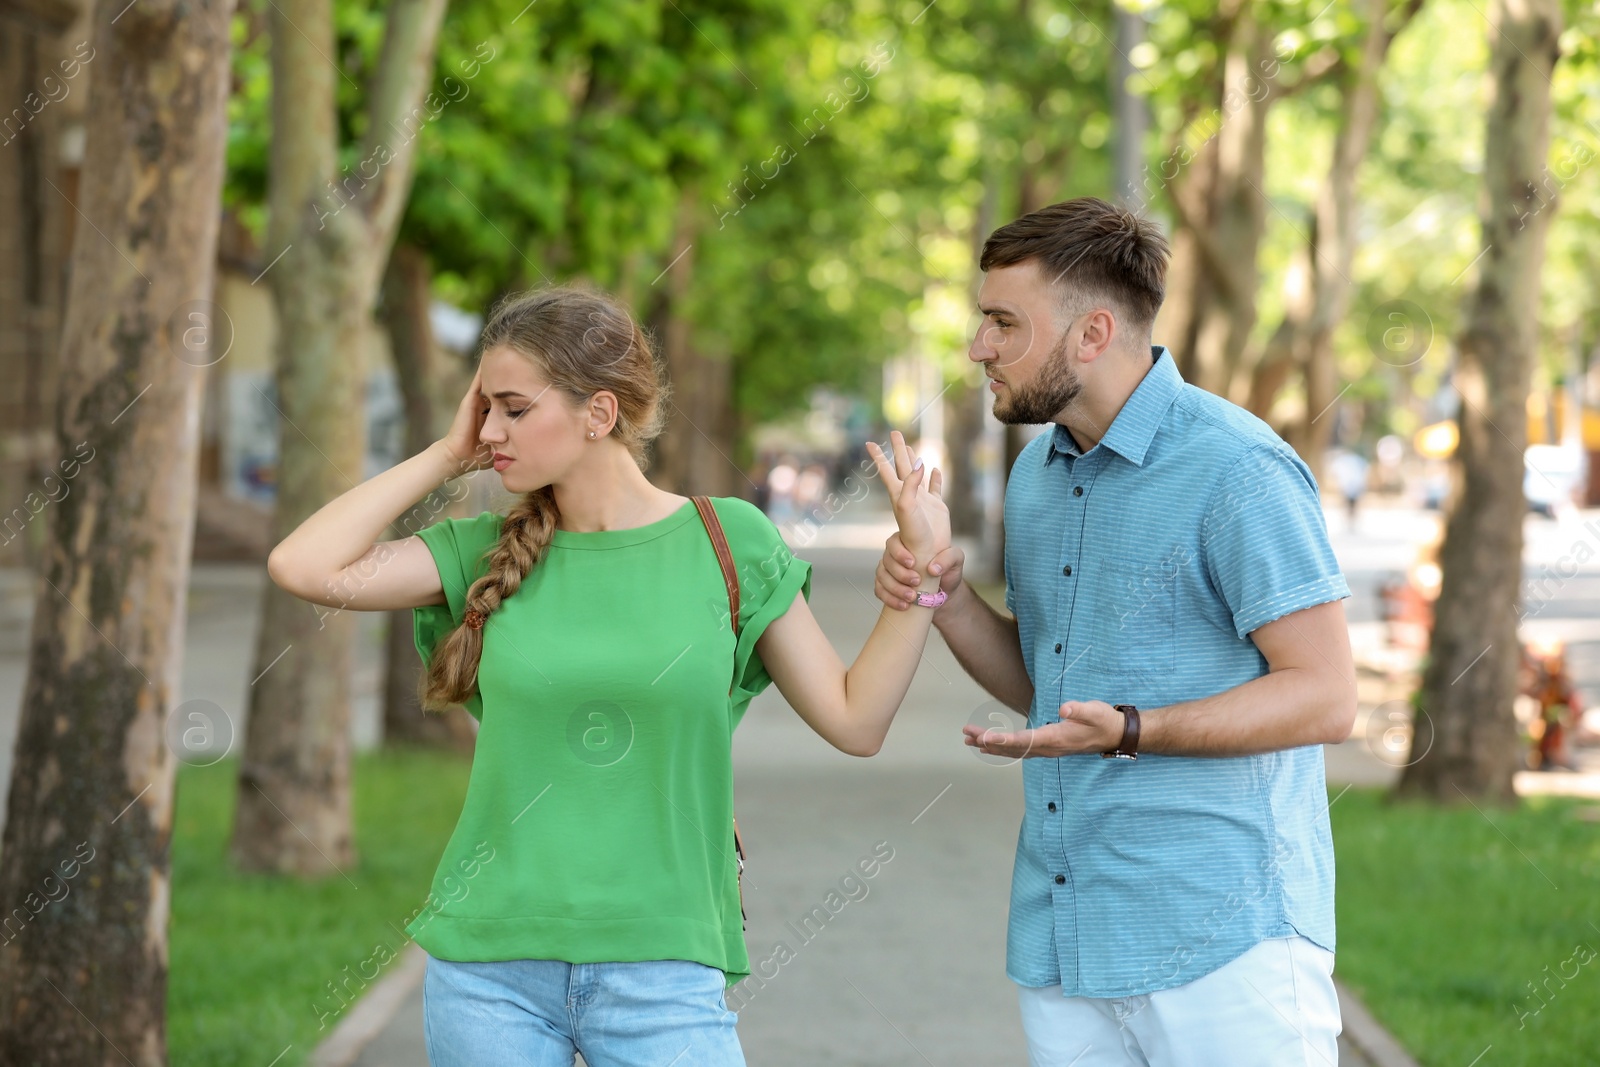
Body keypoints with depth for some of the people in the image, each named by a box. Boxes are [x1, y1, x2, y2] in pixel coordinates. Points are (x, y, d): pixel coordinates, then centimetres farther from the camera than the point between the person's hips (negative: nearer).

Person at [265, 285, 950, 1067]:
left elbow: (854, 720, 3)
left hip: (661, 970, -1)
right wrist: (445, 456, -1)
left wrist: (921, 564, -6)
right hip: (490, 970, 2)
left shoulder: (725, 541, 1)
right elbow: (304, 567, -8)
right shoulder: (489, 552, 4)